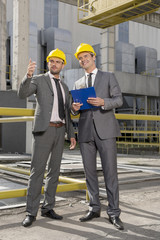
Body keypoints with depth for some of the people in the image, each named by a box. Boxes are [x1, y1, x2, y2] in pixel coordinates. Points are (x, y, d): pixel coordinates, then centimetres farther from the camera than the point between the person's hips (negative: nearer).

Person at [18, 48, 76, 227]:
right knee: (37, 170, -7)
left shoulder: (64, 87, 20)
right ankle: (31, 212, -1)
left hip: (60, 131, 6)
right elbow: (22, 94, -18)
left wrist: (71, 134, 12)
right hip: (43, 130, -6)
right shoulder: (38, 80, 3)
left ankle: (47, 208, 16)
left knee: (54, 170, 7)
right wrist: (28, 75, -36)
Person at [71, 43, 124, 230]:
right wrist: (74, 107, -7)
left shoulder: (108, 77, 10)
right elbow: (75, 111, 17)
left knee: (110, 171, -6)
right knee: (89, 171, 6)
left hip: (105, 130, -4)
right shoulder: (78, 84, 20)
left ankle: (114, 213, 1)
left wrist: (102, 102, -21)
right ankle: (94, 208, 18)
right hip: (85, 131, 4)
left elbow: (118, 100, -2)